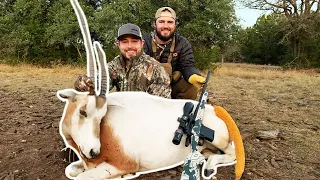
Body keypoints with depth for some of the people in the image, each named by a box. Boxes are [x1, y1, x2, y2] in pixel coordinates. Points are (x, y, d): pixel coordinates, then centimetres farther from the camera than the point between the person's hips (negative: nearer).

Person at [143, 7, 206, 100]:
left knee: (191, 86, -24)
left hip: (173, 86, 1)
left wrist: (194, 77, -34)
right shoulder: (144, 43, -7)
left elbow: (188, 66, -9)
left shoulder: (183, 43, 1)